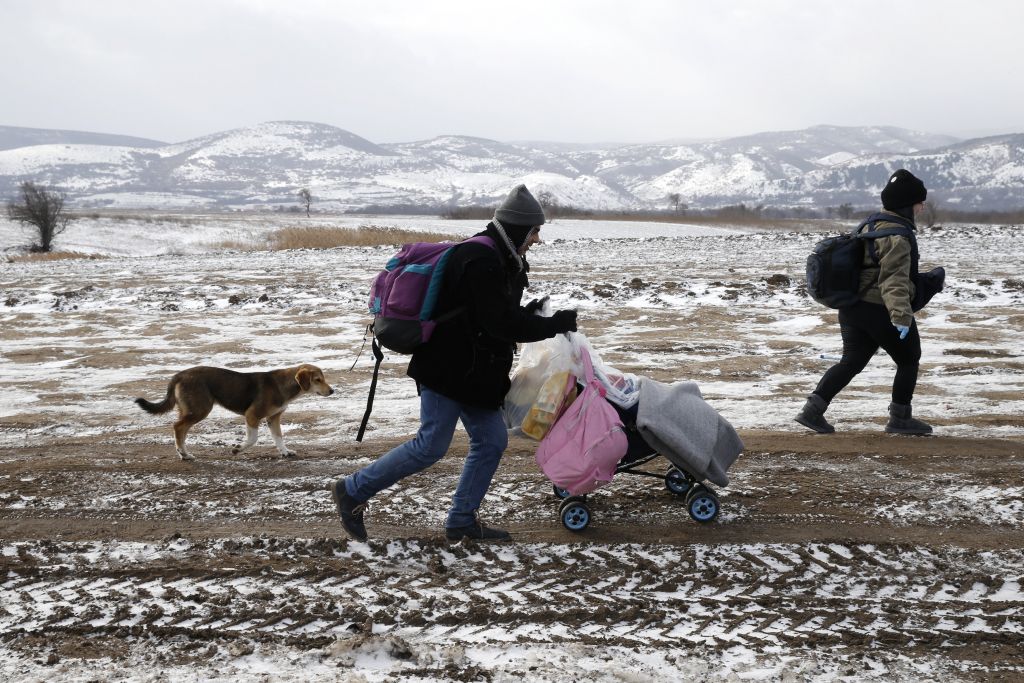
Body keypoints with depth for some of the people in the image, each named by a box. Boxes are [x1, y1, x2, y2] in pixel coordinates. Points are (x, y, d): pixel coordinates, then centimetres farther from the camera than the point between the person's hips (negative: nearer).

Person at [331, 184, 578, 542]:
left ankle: (462, 520, 17)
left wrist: (527, 316, 2)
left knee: (492, 440, 9)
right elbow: (500, 324, -24)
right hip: (448, 369, -11)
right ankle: (352, 490, 5)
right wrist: (554, 325, -15)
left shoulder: (498, 259, 13)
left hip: (472, 373, 11)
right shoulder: (481, 261, -21)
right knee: (431, 446, -8)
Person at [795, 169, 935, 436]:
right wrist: (901, 314, -37)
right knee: (908, 360, 11)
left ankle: (813, 409, 3)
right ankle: (900, 418, 17)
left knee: (852, 361, 13)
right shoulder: (896, 235, -18)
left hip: (852, 308, 9)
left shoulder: (872, 225, 13)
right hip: (881, 310, -9)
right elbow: (894, 279, -29)